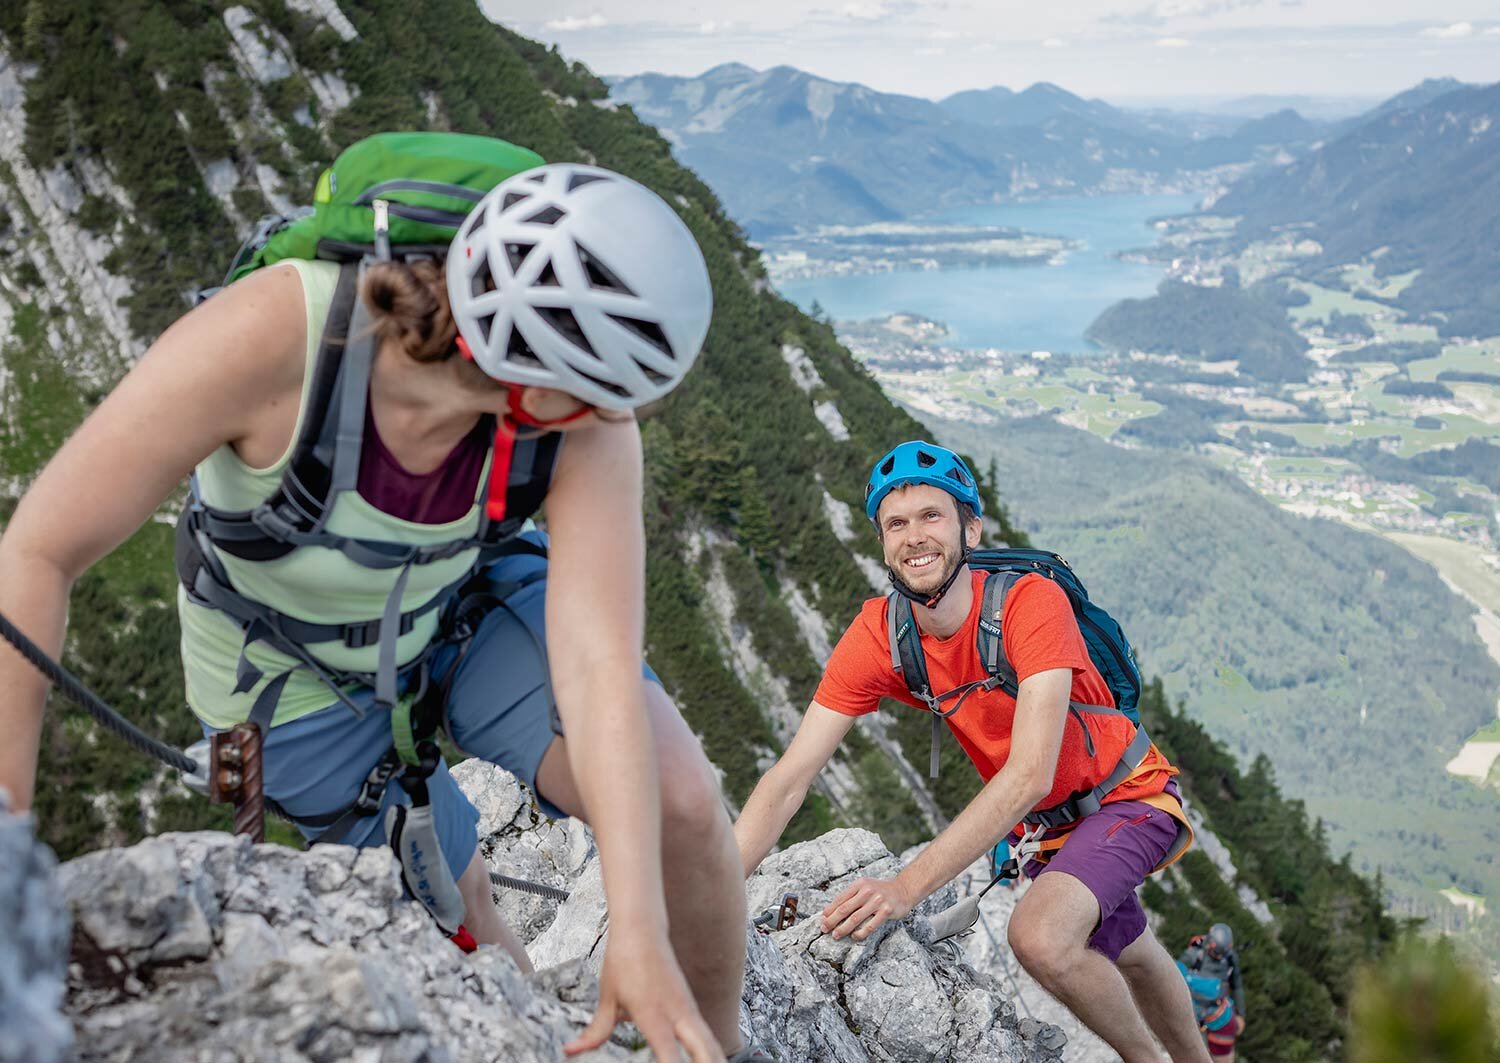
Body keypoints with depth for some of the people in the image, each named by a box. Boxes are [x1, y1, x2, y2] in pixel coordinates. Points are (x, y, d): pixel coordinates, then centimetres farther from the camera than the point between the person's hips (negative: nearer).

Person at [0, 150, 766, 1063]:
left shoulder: (588, 416, -32)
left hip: (466, 599, 1)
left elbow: (600, 662, -35)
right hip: (292, 666, -1)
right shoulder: (270, 334, -39)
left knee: (680, 802, -20)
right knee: (459, 907, 9)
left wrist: (640, 934, -41)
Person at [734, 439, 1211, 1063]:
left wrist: (906, 886, -45)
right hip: (1031, 819, 5)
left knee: (1040, 938, -29)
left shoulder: (1030, 602, -32)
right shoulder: (876, 637, -19)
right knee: (1127, 956, 24)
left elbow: (1031, 774, -40)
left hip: (1125, 795, -5)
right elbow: (788, 780, -21)